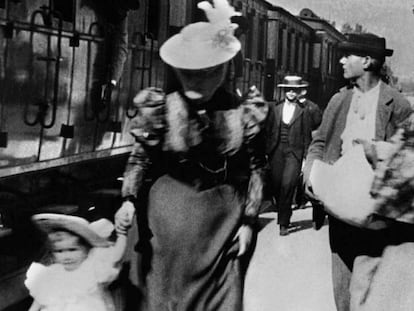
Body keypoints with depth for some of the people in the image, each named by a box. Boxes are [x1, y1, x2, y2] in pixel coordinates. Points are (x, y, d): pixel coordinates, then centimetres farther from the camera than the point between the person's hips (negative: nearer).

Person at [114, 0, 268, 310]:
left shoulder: (245, 112, -7)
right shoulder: (161, 109, -9)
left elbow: (256, 169, 1)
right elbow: (140, 158, 1)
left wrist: (248, 221, -1)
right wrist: (129, 199, -15)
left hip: (223, 218, 1)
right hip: (170, 217, 0)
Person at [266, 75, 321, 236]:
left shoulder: (305, 109, 1)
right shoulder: (276, 109, 13)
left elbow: (319, 119, -17)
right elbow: (270, 133, 17)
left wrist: (304, 101, -14)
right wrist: (268, 152, 11)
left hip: (295, 152, -4)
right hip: (277, 152, 4)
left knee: (288, 185, -15)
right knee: (276, 186, 7)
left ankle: (284, 223, -6)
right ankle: (283, 214, 32)